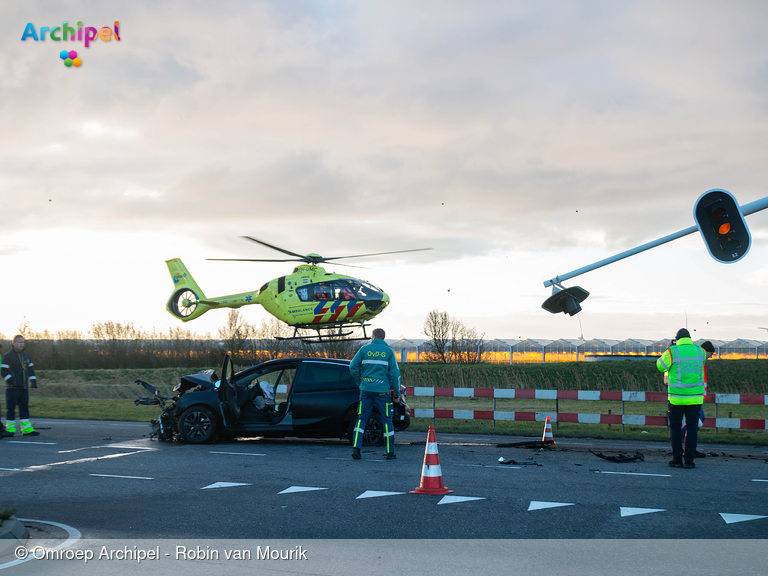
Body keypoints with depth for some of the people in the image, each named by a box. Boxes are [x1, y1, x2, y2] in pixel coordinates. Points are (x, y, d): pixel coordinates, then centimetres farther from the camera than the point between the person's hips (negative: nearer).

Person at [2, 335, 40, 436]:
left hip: (24, 388, 6)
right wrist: (12, 381, -18)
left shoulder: (26, 356, 15)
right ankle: (10, 429, 4)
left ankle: (27, 429, 7)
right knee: (11, 408, -2)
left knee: (24, 408, 6)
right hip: (12, 389, -6)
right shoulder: (7, 356, -3)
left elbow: (31, 370, 19)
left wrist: (33, 382, 9)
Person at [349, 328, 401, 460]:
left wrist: (359, 383, 14)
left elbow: (353, 367, 1)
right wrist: (397, 393, 3)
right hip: (382, 390, -1)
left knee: (361, 419, 8)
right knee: (387, 420, 5)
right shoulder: (388, 351, 2)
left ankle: (356, 448, -3)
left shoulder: (364, 349, 4)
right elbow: (395, 373, -2)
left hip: (366, 389, 1)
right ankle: (390, 452, 8)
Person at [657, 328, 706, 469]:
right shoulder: (700, 351, 2)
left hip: (677, 397, -2)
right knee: (692, 427, 8)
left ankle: (677, 459, 8)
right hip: (695, 397, 2)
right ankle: (689, 460, 3)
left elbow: (660, 366, 5)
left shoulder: (672, 352, -9)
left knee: (675, 427, 10)